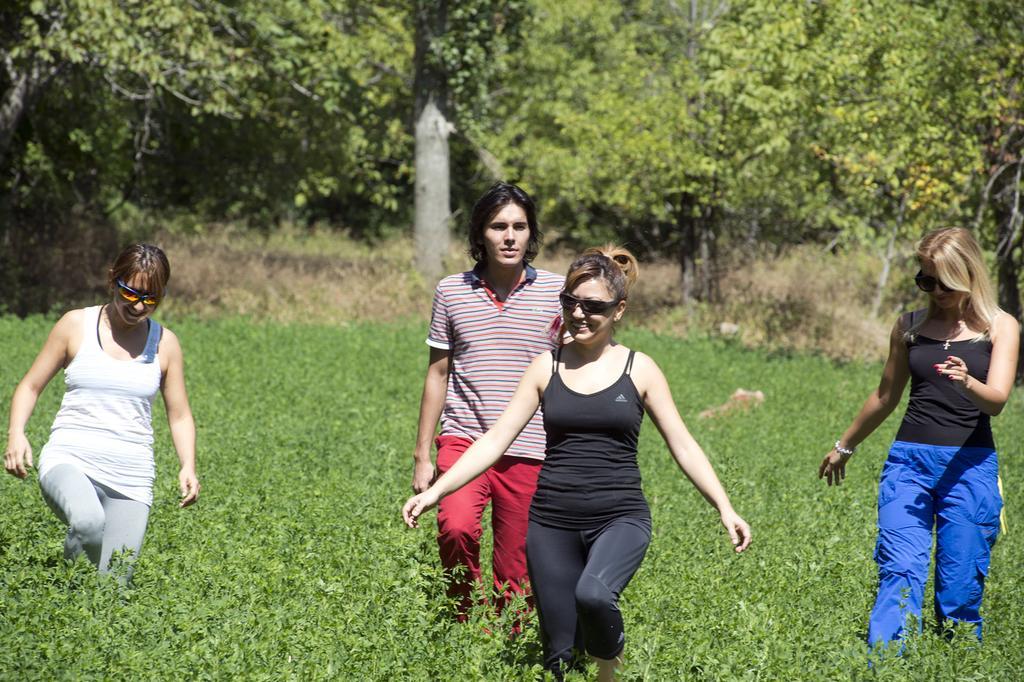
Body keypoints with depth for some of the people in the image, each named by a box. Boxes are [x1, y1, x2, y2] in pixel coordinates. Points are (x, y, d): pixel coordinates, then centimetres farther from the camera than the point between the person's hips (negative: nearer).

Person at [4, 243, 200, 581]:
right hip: (69, 460, -2)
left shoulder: (164, 343, 9)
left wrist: (188, 466, -4)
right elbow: (30, 386, 9)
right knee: (88, 522, -36)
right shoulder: (76, 325, 4)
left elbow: (180, 416, 14)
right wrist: (16, 434, -9)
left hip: (131, 477, 2)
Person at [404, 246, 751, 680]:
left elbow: (683, 446, 4)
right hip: (552, 520, 2)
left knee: (593, 594, -32)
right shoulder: (546, 368, 5)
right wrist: (436, 491, -6)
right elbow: (495, 441, 3)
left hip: (620, 517, -2)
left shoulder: (639, 369, 2)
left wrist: (725, 509, -5)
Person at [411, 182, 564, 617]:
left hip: (529, 451, 0)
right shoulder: (452, 291, 6)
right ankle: (462, 622, -5)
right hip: (464, 439, 0)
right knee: (456, 527, -27)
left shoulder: (557, 293, 3)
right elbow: (438, 375, 12)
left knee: (513, 576, 2)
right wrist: (422, 456, 9)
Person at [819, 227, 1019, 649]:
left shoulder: (999, 328, 2)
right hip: (909, 459, 2)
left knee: (960, 588, -4)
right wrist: (845, 447, 34)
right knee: (900, 571, -13)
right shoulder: (910, 326, 11)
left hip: (969, 466, -2)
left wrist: (967, 383, -33)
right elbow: (886, 397, 25)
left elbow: (997, 401, -12)